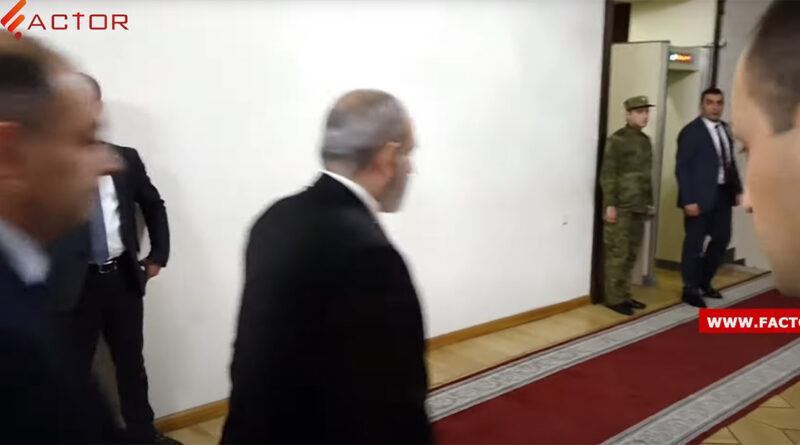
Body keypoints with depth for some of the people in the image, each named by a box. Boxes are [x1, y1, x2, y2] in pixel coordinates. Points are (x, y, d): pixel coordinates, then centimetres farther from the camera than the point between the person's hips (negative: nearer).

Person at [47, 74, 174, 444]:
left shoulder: (126, 159, 5)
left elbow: (154, 206, 18)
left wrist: (158, 255, 14)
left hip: (122, 277, 4)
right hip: (75, 283, -4)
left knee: (131, 363, 18)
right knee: (73, 371, 8)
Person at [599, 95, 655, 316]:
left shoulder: (645, 140, 15)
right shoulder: (616, 140, -7)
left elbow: (647, 175, 17)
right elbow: (607, 175, -11)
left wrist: (649, 202, 16)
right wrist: (610, 204, -16)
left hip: (639, 207, 7)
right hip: (621, 207, -7)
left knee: (631, 254, 9)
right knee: (617, 255, -3)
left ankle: (625, 295, 17)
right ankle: (614, 298, 4)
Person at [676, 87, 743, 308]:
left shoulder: (725, 128, 10)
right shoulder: (691, 131, -12)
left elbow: (730, 161, 15)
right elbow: (682, 168, -15)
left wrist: (738, 189, 9)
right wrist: (689, 200, -20)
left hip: (723, 193, 7)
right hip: (701, 196, -7)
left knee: (722, 238, 14)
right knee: (694, 243, 3)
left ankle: (704, 282, 31)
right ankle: (691, 289, 18)